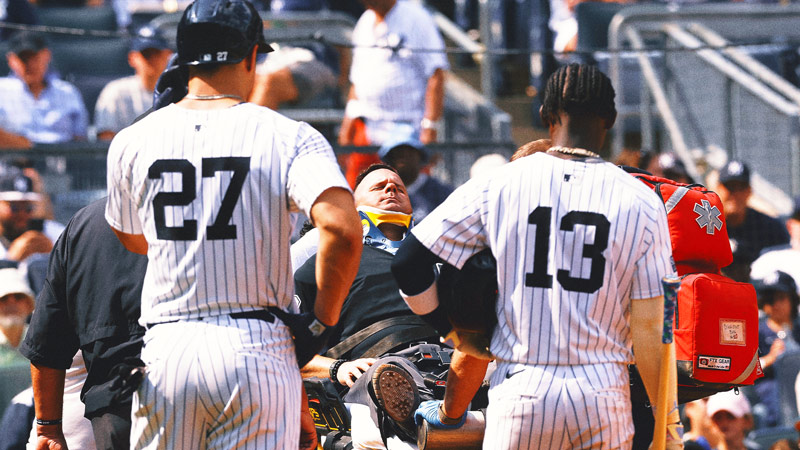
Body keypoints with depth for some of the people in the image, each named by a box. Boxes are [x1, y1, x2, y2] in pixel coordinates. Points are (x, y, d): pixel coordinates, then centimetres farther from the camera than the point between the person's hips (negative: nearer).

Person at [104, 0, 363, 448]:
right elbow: (342, 229, -19)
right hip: (257, 349, -2)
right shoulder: (289, 138, -3)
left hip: (165, 349, 2)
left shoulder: (132, 142, 6)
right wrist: (321, 322, -6)